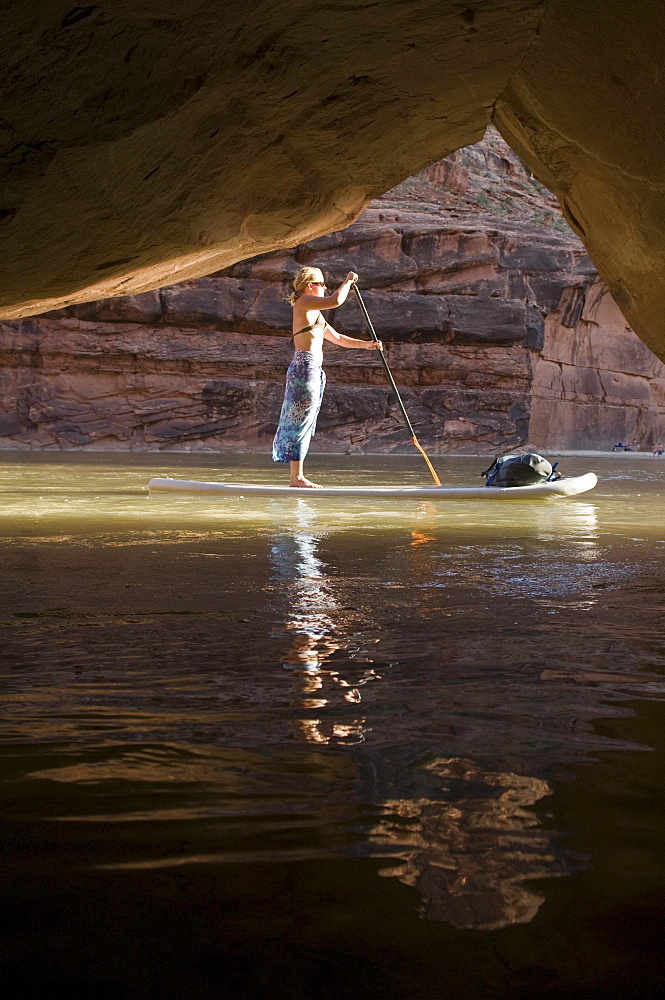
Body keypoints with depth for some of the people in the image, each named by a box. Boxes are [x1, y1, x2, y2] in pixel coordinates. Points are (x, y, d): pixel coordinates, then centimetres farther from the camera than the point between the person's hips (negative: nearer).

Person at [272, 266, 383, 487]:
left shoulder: (314, 313, 25)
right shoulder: (305, 301, -5)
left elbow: (337, 338, 30)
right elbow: (336, 300, -20)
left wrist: (366, 344, 22)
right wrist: (348, 281, -3)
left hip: (314, 370, 10)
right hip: (305, 366, -10)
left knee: (304, 424, 9)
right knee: (301, 420, -10)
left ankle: (297, 476, 10)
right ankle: (296, 477, -9)